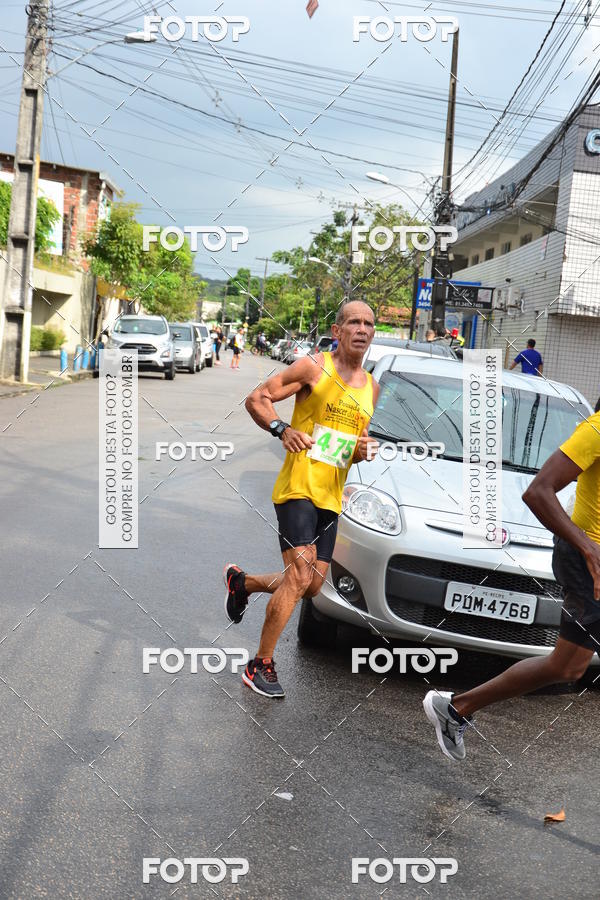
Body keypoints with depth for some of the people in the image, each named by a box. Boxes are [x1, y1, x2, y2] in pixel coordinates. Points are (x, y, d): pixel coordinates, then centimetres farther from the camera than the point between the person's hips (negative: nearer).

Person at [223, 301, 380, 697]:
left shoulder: (372, 388, 14)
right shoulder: (314, 367, -5)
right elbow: (255, 399, -6)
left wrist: (362, 451, 2)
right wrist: (282, 429, -23)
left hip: (331, 497, 7)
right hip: (299, 486, -7)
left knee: (313, 585, 7)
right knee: (300, 576, -17)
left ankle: (242, 581, 34)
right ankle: (261, 666, -6)